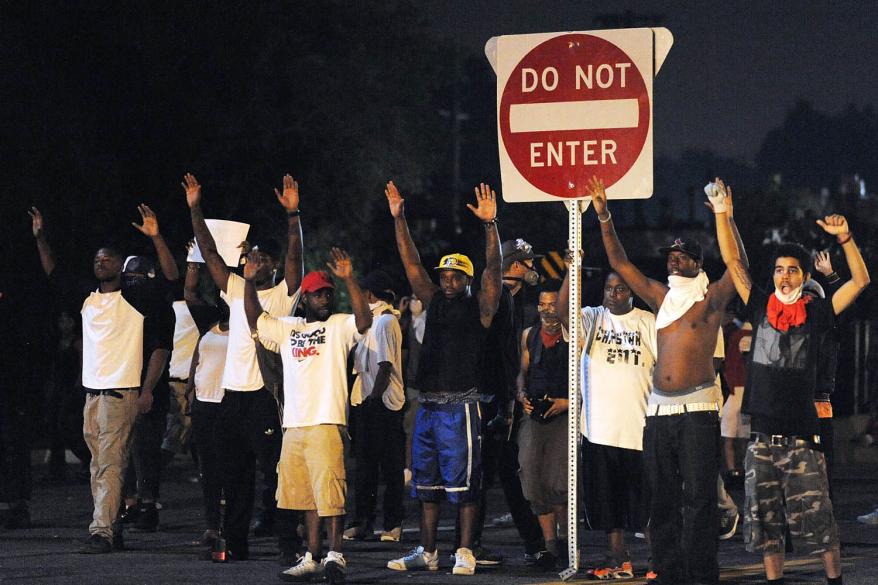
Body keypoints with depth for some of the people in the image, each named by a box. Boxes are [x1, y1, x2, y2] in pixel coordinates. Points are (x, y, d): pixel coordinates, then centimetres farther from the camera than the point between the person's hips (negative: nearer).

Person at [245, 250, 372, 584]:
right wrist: (249, 283, 7)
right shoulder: (288, 328, 18)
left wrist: (349, 279, -25)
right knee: (307, 495, 10)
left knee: (329, 492, -13)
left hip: (327, 423, -6)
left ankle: (335, 556, -11)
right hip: (294, 425, 6)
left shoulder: (339, 326, 3)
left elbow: (364, 320, -16)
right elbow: (255, 320, 20)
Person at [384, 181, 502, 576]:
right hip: (428, 406, 6)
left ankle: (465, 553, -1)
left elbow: (493, 269, -12)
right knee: (427, 485, 10)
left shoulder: (479, 307, 0)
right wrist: (399, 220, 6)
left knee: (463, 485, -4)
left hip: (460, 407, -6)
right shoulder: (434, 302, 14)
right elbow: (411, 264, 12)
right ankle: (426, 554, 16)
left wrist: (489, 226, -24)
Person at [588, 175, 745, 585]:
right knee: (662, 498, 7)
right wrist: (603, 217, 9)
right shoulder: (661, 298, 16)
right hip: (658, 411, 6)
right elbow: (619, 263, 17)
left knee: (698, 498, -8)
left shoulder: (710, 299, 2)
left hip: (697, 410, -6)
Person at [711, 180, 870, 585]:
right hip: (762, 438, 3)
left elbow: (860, 281, -2)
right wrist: (722, 214, 0)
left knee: (818, 521, -4)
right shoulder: (761, 308, 7)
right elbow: (733, 263, 7)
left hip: (802, 438, -3)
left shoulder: (817, 314, 2)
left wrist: (845, 238, -13)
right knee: (765, 524, 6)